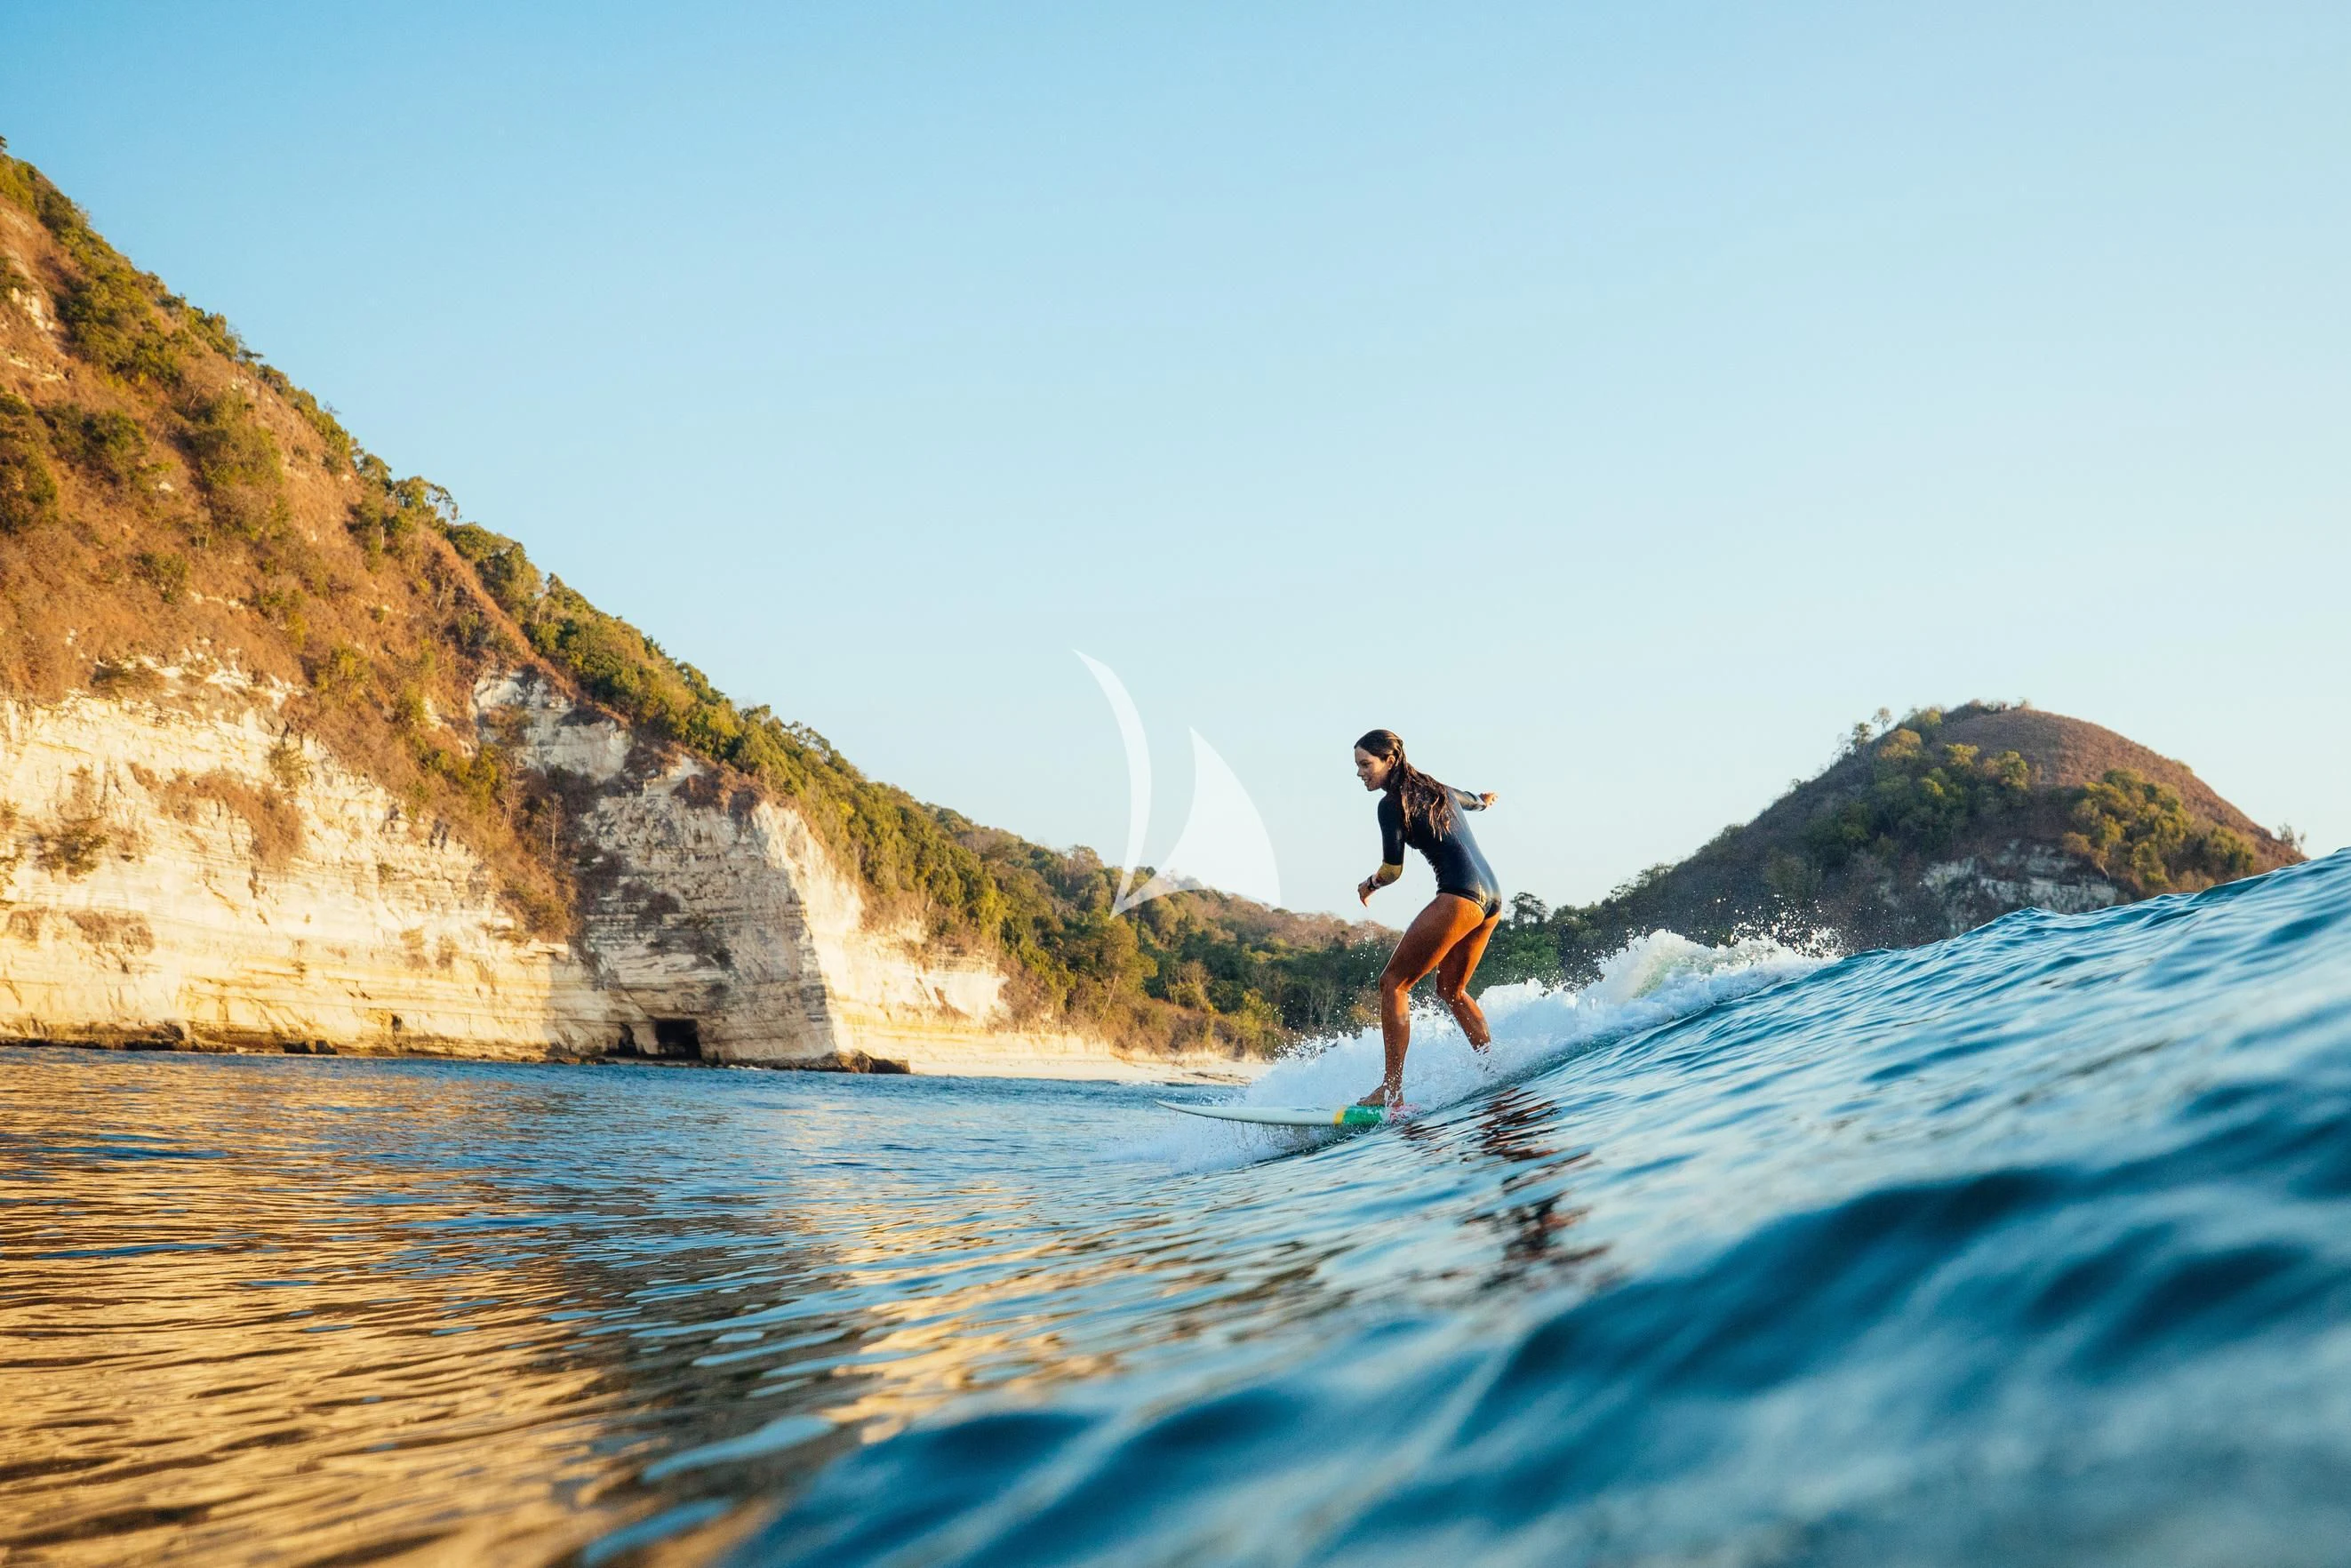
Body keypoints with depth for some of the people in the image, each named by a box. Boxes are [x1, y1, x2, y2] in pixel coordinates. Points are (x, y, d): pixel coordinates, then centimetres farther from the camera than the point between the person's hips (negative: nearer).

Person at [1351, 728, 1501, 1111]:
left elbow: (1392, 869, -9)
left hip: (1460, 896, -9)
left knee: (1393, 981, -7)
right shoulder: (1439, 792, 20)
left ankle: (1392, 1091, -16)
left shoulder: (1393, 803, -5)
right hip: (1492, 896, 9)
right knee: (1451, 990, 25)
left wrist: (1368, 885, 14)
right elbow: (1475, 801, 42)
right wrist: (1483, 800, 67)